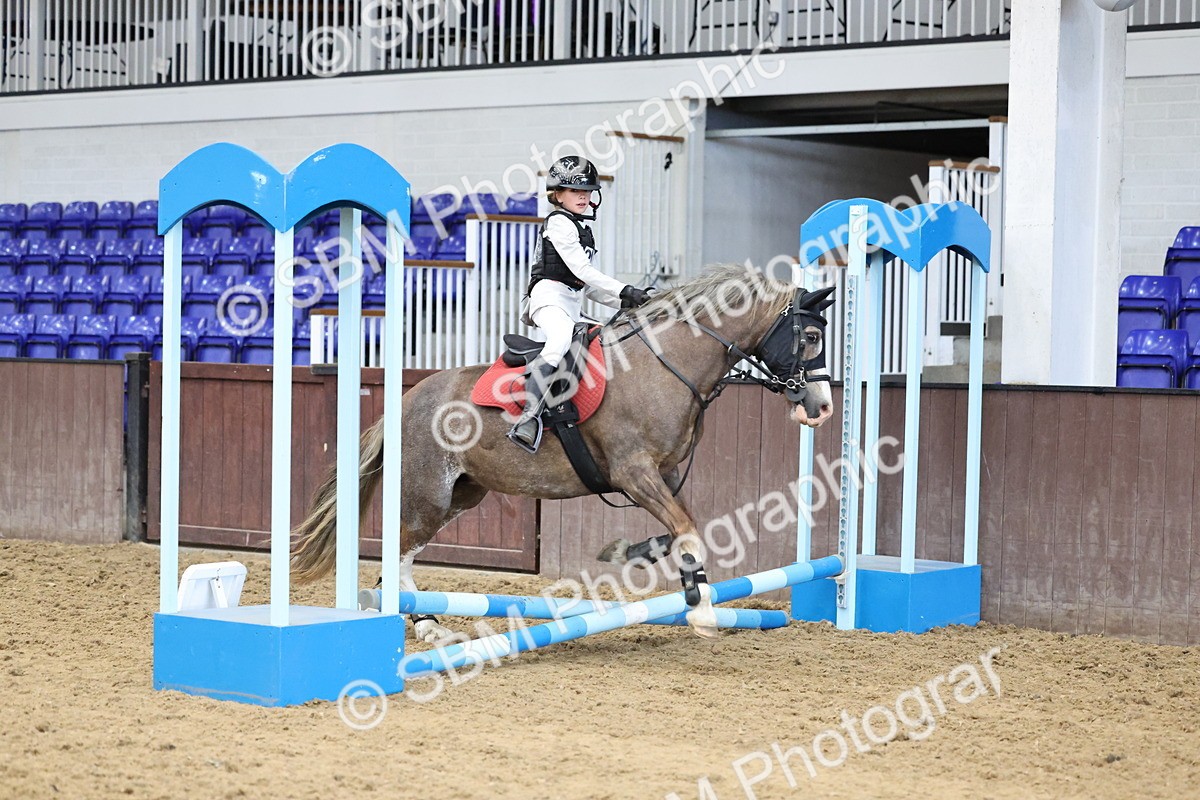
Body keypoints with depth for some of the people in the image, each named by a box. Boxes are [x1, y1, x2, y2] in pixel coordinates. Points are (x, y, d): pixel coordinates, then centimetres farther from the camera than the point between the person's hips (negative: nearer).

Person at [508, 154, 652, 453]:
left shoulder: (581, 229, 27)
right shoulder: (559, 222, -3)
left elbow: (586, 284, 25)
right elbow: (581, 270, -13)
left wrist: (624, 302, 12)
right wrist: (624, 291, -15)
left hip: (572, 305, 10)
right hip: (550, 296, -10)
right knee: (560, 340, -36)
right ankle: (529, 417, -49)